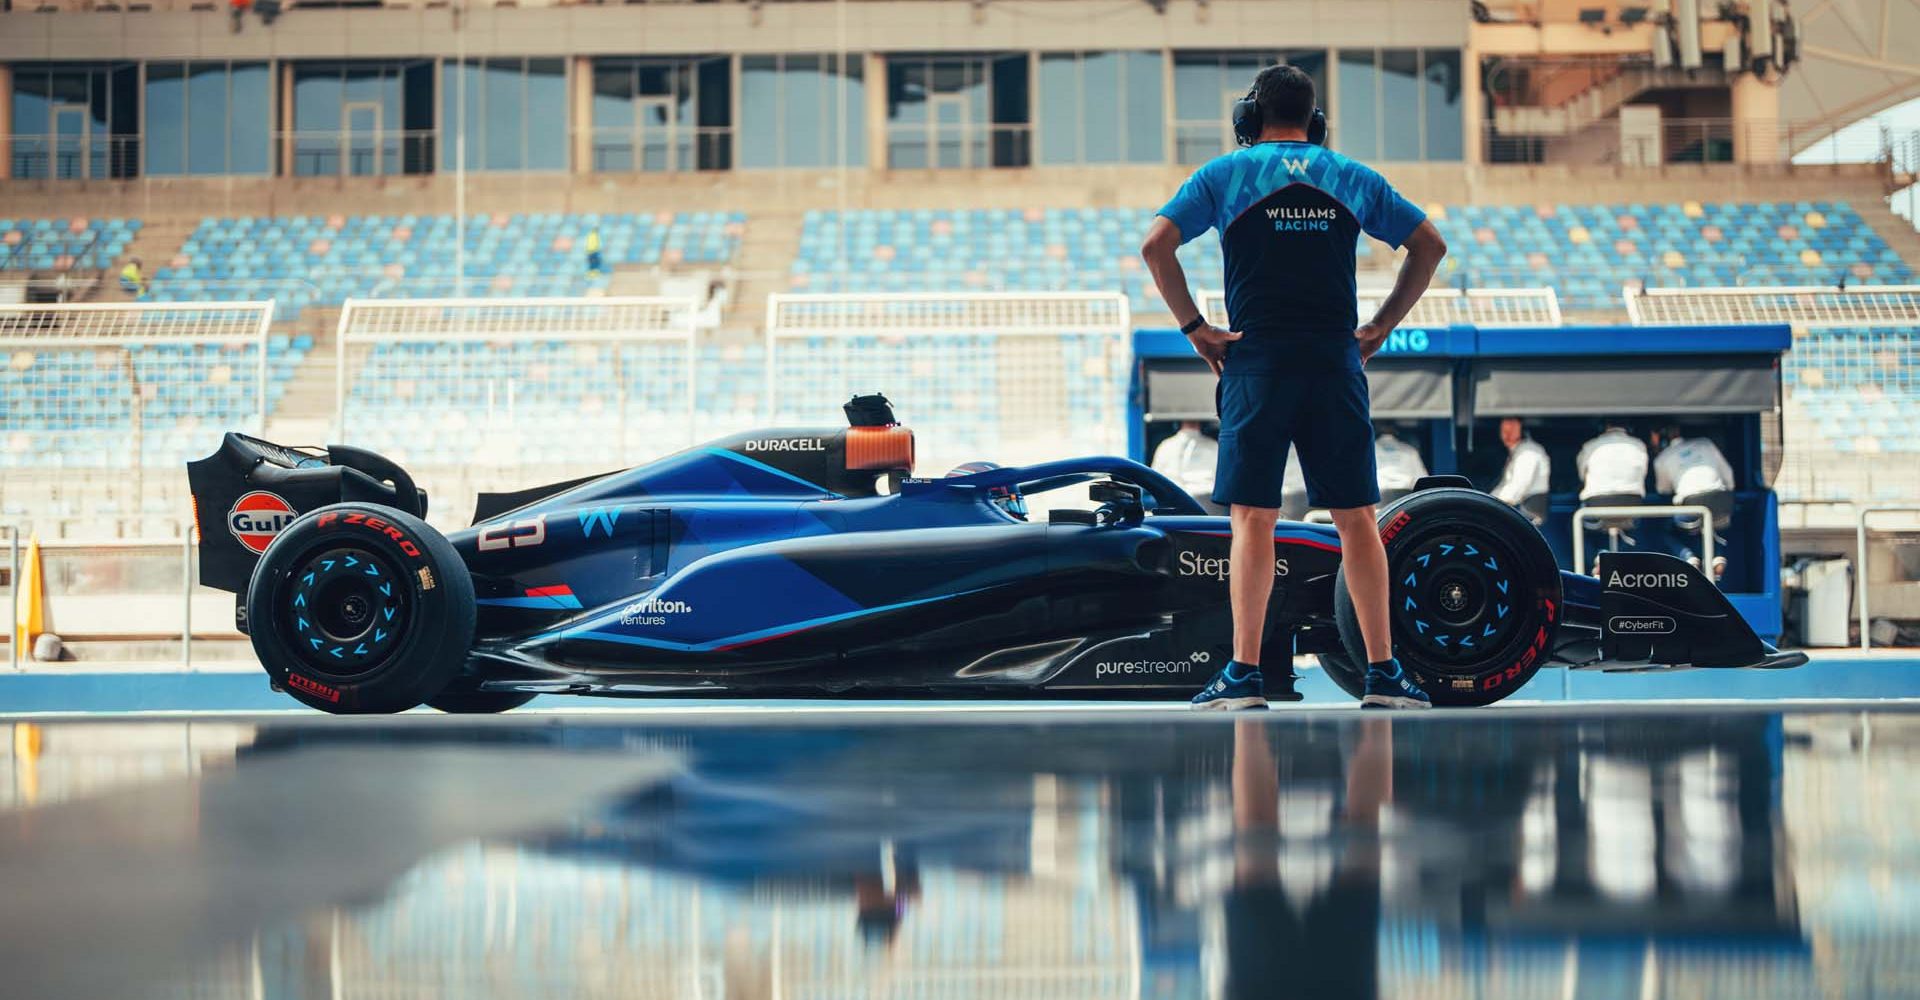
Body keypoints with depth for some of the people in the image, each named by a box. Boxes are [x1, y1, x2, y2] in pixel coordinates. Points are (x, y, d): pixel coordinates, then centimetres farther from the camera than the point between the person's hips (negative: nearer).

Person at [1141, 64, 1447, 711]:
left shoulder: (1225, 174, 6)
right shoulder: (1353, 177, 14)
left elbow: (1156, 244, -5)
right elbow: (1430, 244, 14)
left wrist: (1193, 326, 0)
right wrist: (1382, 326, 13)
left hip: (1257, 365, -2)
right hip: (1336, 363, 2)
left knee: (1253, 518, -2)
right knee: (1356, 518, 6)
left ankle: (1244, 673, -5)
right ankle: (1383, 673, 7)